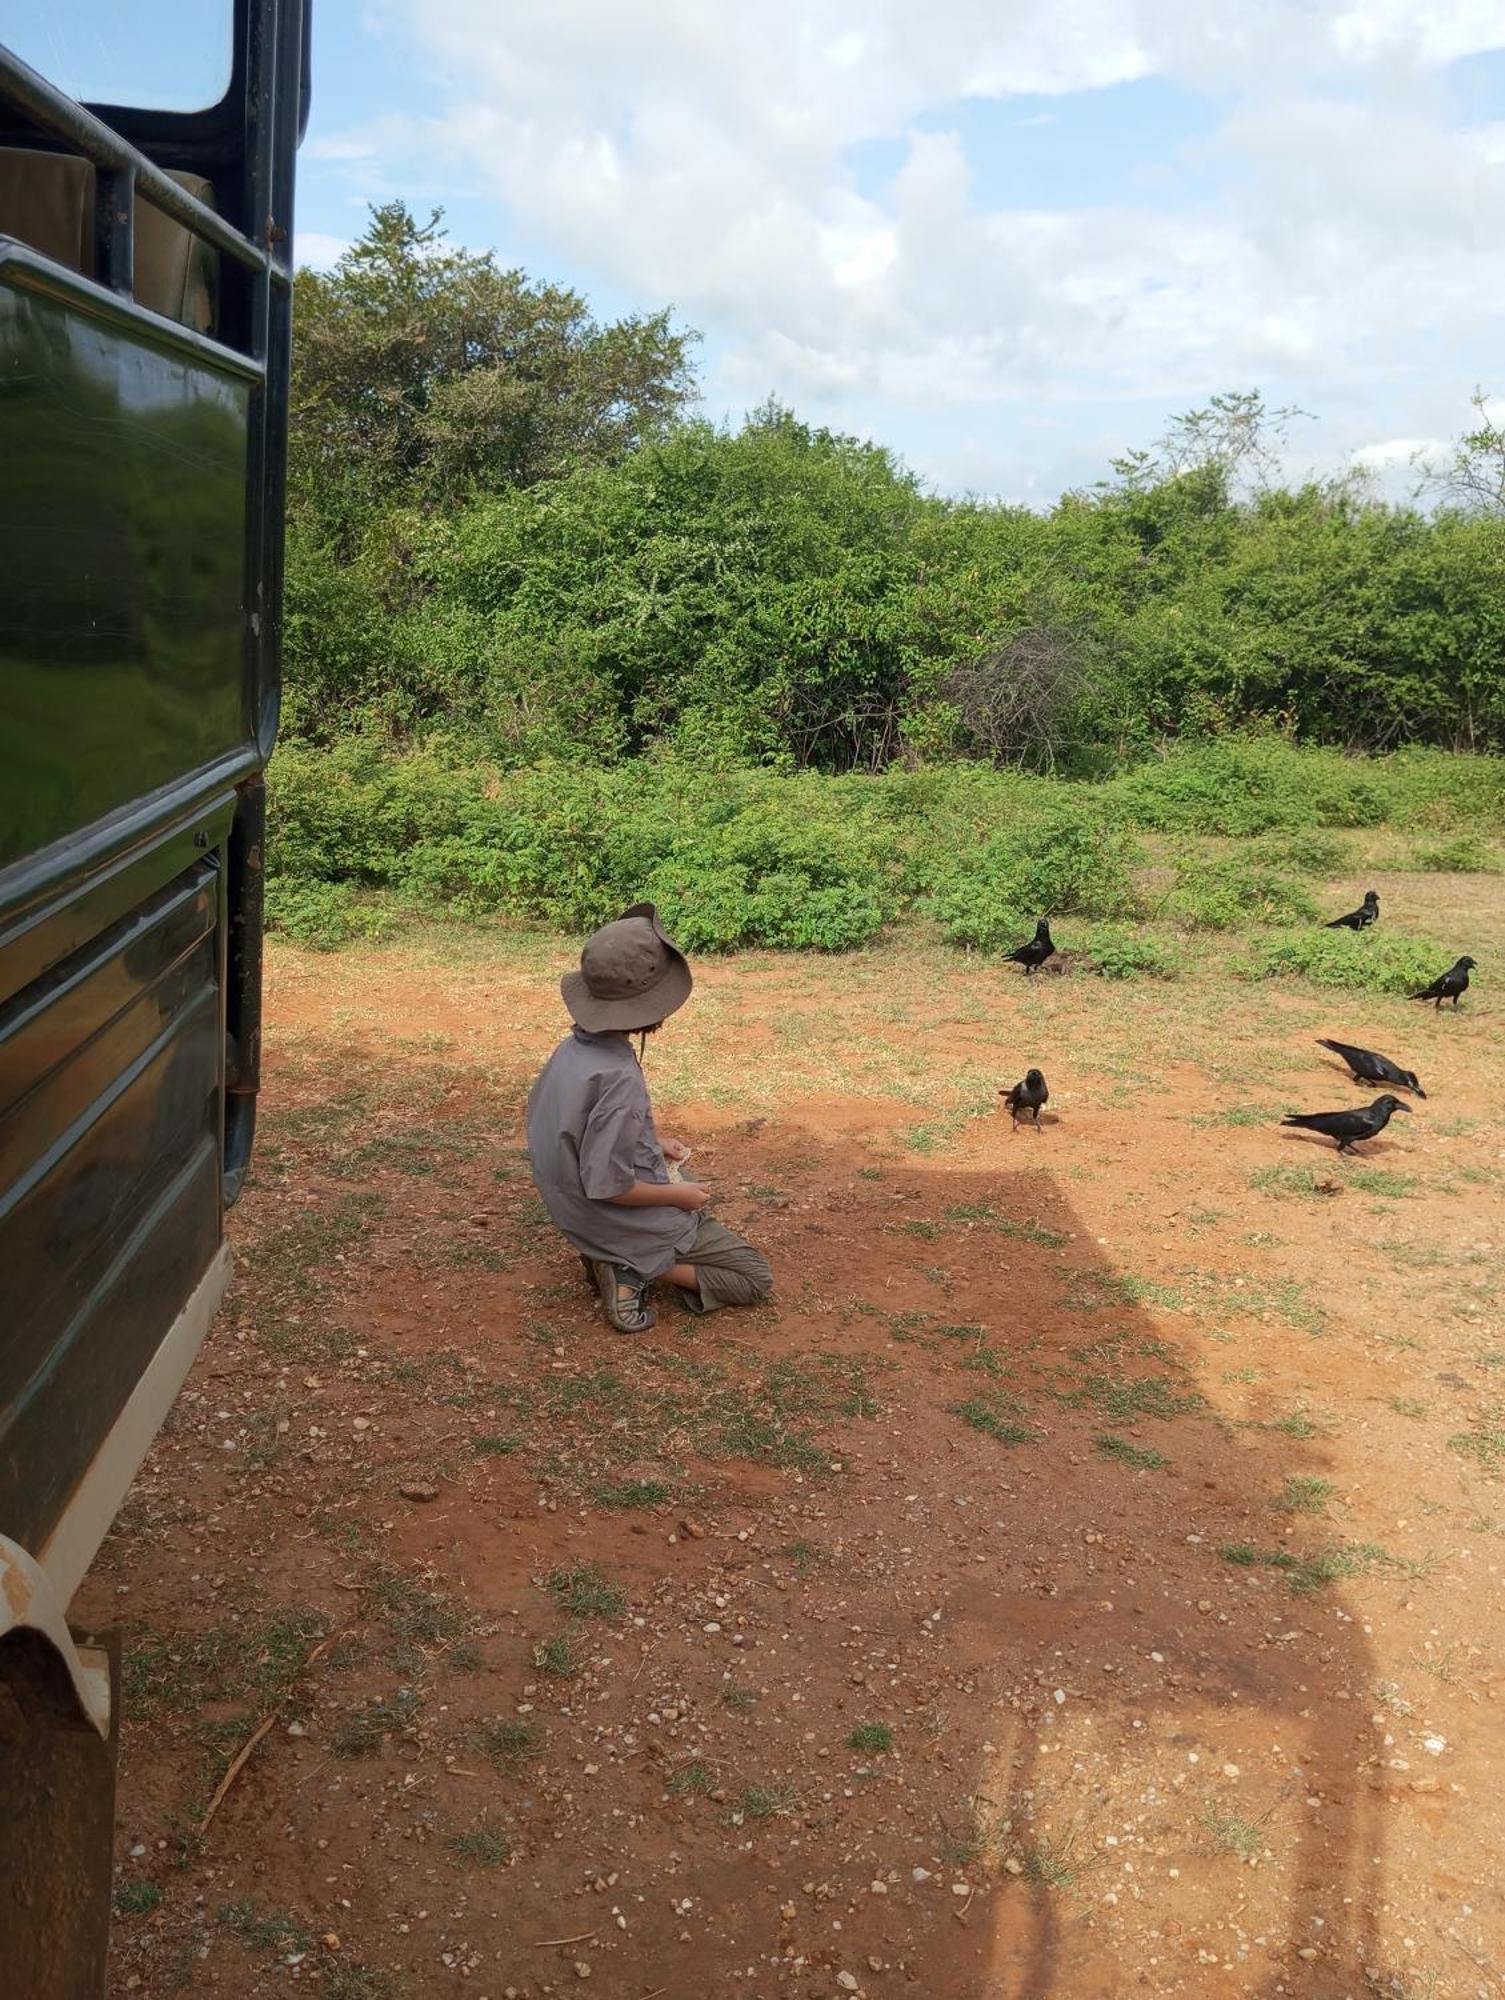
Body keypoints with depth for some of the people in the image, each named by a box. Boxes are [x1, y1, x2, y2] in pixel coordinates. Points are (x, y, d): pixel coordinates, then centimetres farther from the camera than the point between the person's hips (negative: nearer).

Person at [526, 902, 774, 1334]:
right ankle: (636, 1270, -7)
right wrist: (679, 1195, -15)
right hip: (629, 1224, -9)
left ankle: (622, 1260, 13)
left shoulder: (573, 1049, -6)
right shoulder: (618, 1078, -33)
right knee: (755, 1277, 7)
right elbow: (606, 1186, -30)